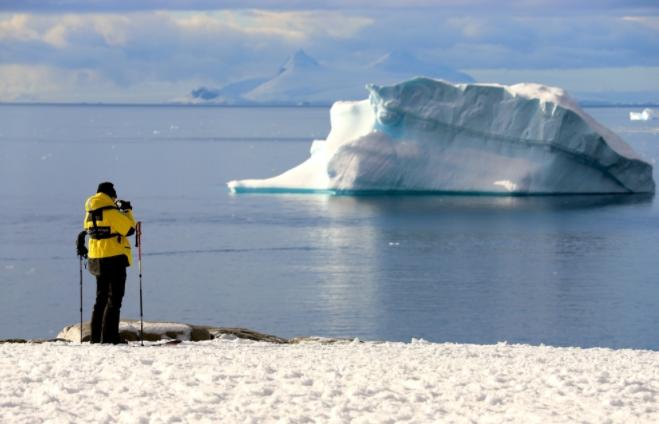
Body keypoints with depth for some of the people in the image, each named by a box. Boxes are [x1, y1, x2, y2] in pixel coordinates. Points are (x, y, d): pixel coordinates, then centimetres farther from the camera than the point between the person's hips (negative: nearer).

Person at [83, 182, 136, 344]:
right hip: (114, 257, -8)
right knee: (114, 299, -4)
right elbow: (129, 229, -14)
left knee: (101, 297, 16)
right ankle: (108, 336, -9)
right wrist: (127, 212, 4)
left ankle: (96, 336, 15)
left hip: (97, 260, 8)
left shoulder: (90, 213, 9)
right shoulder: (111, 212, -14)